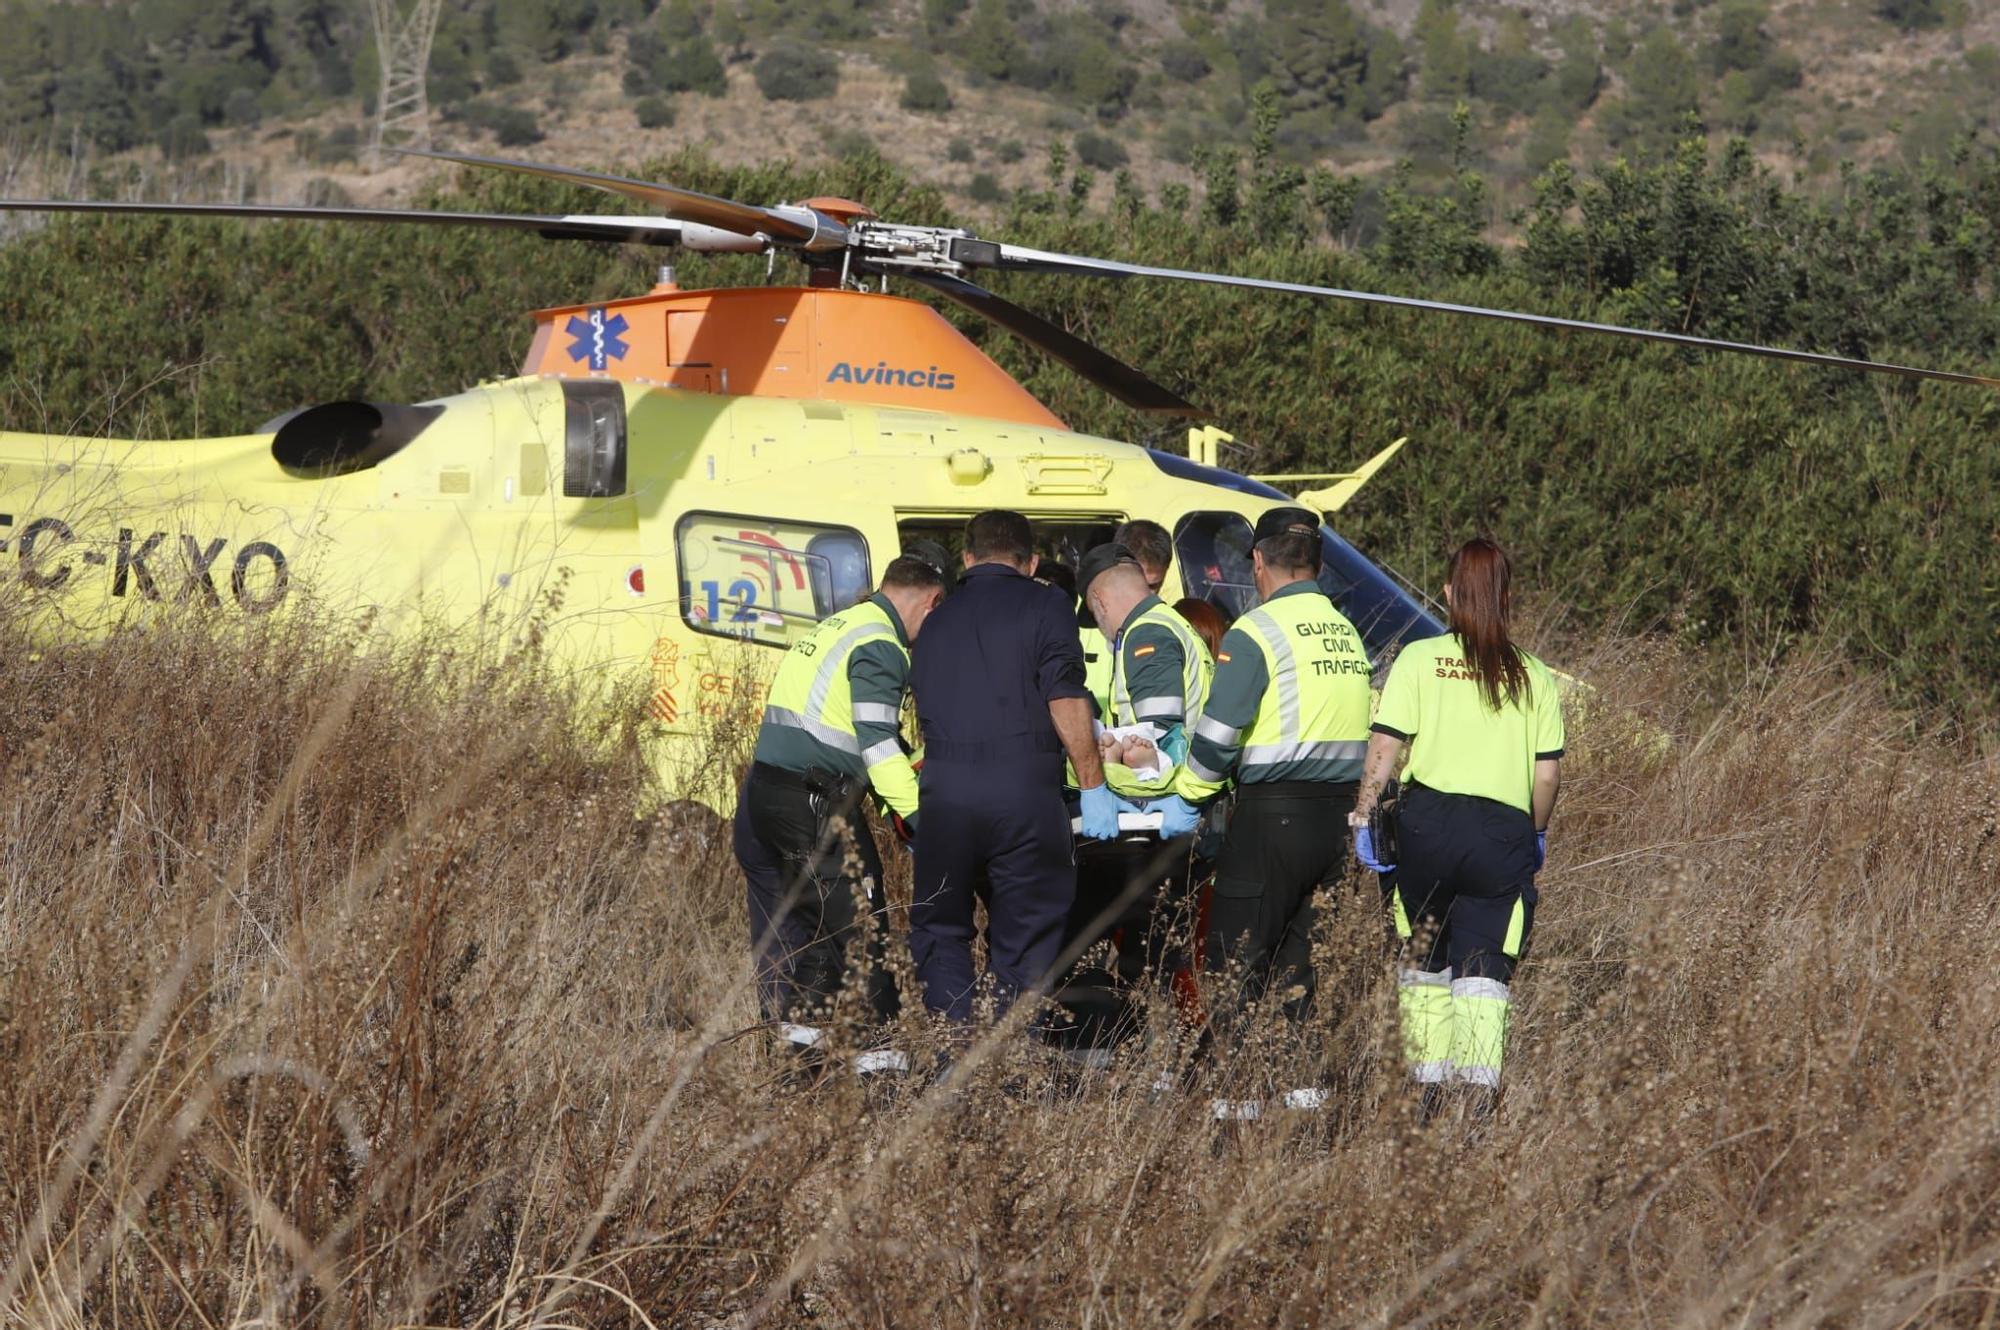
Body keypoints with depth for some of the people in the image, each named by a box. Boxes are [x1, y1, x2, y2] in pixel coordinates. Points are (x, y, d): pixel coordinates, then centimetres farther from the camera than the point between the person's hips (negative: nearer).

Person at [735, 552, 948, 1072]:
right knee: (855, 918, -4)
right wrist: (915, 812, -16)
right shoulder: (880, 646, -10)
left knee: (783, 916, 13)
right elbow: (877, 742, -17)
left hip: (763, 789, 9)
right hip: (814, 800, -9)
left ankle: (794, 1027, 18)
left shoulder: (835, 627, 20)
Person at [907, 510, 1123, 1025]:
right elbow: (1066, 701, -6)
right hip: (1024, 787, -3)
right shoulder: (1045, 605, 5)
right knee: (1025, 939, 6)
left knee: (940, 929, 15)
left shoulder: (937, 621, 21)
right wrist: (1094, 785, -2)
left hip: (944, 788, 3)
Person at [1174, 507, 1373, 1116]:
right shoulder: (1349, 634, 12)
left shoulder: (1257, 632, -9)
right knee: (1305, 961, 14)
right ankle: (1309, 1092, 13)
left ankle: (1237, 1100, -5)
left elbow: (1216, 738, -10)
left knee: (1236, 964, -1)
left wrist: (1188, 792, 6)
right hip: (1340, 814, 7)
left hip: (1271, 816, -7)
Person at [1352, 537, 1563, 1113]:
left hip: (1429, 820, -1)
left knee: (1425, 959, 16)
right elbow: (1548, 773, 6)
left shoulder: (1419, 660, 0)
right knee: (1484, 968, 0)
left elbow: (1385, 748, -7)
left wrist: (1363, 811, 1)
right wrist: (1536, 833, 21)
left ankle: (1428, 1085, 19)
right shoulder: (1533, 676, 6)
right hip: (1504, 830, 1)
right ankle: (1482, 1086, -17)